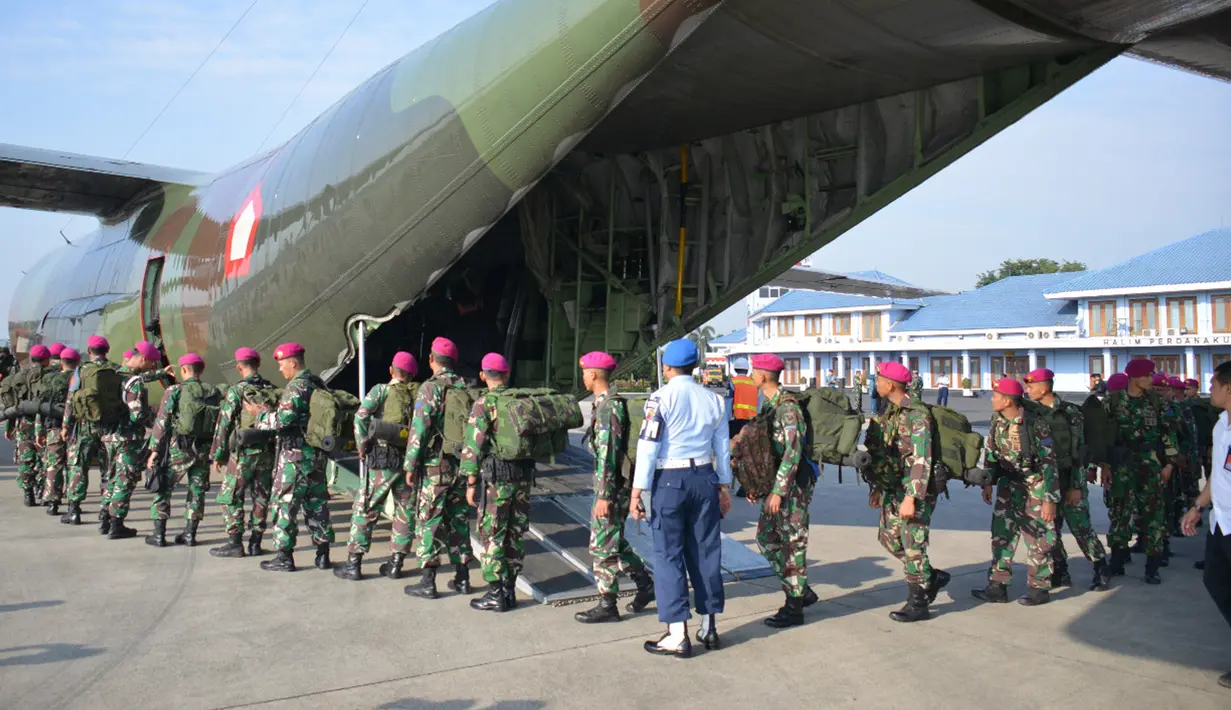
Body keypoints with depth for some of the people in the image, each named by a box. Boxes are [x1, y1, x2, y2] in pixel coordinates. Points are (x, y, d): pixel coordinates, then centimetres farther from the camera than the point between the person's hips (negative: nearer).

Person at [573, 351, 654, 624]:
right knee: (613, 541, 18)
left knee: (603, 545, 0)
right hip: (611, 484, 10)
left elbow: (608, 454, -23)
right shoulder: (607, 402, 12)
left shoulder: (608, 406, -19)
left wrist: (604, 496, -23)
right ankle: (645, 584, 25)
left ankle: (607, 605, 10)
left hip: (612, 485, -10)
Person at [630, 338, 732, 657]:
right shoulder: (712, 399, 7)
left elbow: (648, 446, -12)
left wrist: (637, 491, -9)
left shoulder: (661, 398, -8)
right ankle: (708, 627, 22)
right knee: (706, 551, 13)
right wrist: (724, 487, 20)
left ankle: (678, 636, 2)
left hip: (670, 479, -5)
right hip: (704, 478, 5)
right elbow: (722, 446, 11)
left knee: (669, 555, 1)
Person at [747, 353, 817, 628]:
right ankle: (802, 590, 25)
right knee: (766, 536, 13)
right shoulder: (769, 405, 13)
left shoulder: (787, 407, -17)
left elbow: (793, 452, -22)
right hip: (777, 481, 10)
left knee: (793, 542, -2)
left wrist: (778, 491, -22)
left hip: (794, 482, -10)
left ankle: (795, 608, 8)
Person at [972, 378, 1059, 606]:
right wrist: (987, 483, 11)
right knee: (1001, 532, 7)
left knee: (1037, 537, 1)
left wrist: (1050, 499, -21)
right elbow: (991, 451, 10)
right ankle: (997, 587, 13)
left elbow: (1049, 461, -21)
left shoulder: (1035, 425, -23)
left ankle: (1039, 589, 15)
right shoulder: (997, 419, -2)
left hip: (1035, 486, -7)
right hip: (1009, 483, 7)